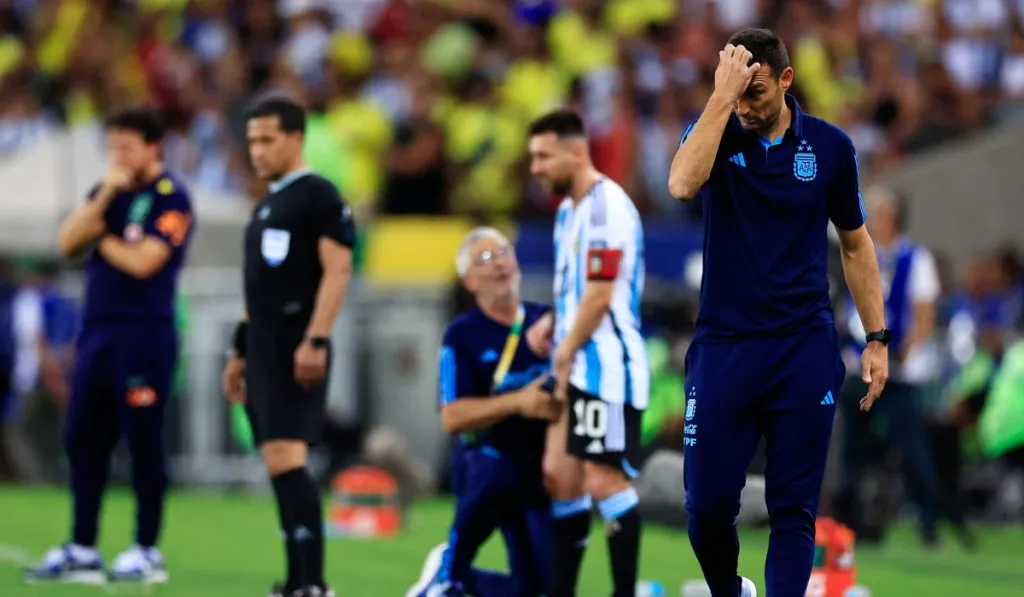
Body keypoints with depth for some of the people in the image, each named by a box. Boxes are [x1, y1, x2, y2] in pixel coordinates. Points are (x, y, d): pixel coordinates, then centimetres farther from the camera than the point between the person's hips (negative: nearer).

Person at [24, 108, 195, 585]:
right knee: (82, 440, 7)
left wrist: (100, 236, -1)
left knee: (143, 442, -3)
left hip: (144, 335, -7)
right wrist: (105, 197, -7)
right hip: (96, 331, 7)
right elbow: (67, 243, 3)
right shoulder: (108, 191, 14)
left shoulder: (170, 198, -8)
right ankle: (81, 551, 13)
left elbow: (142, 261, -17)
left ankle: (147, 553, 3)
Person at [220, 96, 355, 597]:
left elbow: (337, 270, -14)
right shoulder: (265, 206, 20)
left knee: (286, 455, -18)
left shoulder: (319, 197, -6)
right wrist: (240, 352, 24)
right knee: (279, 462, 8)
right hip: (265, 348, 9)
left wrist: (316, 340, -23)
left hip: (296, 348, -9)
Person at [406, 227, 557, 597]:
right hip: (485, 457, -4)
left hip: (540, 467, 4)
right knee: (496, 473, -40)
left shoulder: (547, 321, 7)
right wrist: (518, 402, -23)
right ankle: (451, 565, -14)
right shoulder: (462, 335, -4)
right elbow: (452, 417, -12)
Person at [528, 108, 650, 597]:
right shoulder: (569, 210, 17)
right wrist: (549, 330, 11)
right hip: (576, 369, 10)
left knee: (605, 481, -10)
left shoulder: (606, 207, -15)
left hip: (606, 367, -10)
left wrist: (565, 355, -11)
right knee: (560, 475, 9)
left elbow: (599, 298, -18)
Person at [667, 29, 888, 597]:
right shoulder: (713, 132, -3)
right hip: (723, 347, 0)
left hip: (805, 351, 0)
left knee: (793, 508, -1)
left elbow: (855, 244, 12)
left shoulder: (829, 146, 1)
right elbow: (682, 183, -26)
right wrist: (722, 97, -27)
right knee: (708, 503, 2)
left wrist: (876, 339, 7)